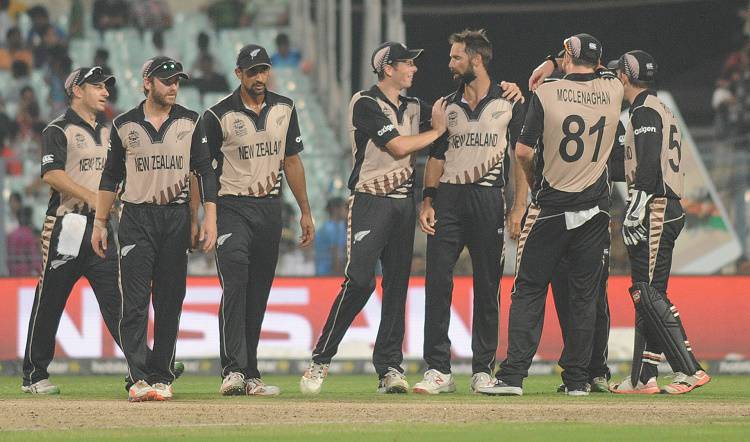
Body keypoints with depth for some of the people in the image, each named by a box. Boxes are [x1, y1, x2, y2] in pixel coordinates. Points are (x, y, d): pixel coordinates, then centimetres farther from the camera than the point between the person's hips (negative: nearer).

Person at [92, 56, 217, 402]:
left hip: (176, 218, 1)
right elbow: (111, 176, 11)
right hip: (136, 219, -1)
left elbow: (204, 171, 5)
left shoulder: (190, 123, 6)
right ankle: (138, 378, -14)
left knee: (170, 301, 2)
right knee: (134, 301, -10)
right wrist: (100, 223, 8)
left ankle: (162, 377, 8)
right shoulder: (124, 125, 5)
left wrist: (210, 218, -4)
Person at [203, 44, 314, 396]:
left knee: (258, 295, 7)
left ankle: (249, 375, 12)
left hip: (270, 209, 5)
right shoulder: (218, 116, -6)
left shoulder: (284, 109, 9)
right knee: (235, 286, -19)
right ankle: (234, 371, -26)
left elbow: (292, 161, 17)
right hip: (232, 208, -5)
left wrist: (305, 212, 15)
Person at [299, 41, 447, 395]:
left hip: (404, 203, 7)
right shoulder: (365, 104, -6)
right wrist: (437, 131, -2)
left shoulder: (414, 108, 17)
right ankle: (320, 360, -9)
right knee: (359, 281, -16)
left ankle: (389, 368, 5)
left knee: (397, 284, 3)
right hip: (371, 202, -7)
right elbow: (398, 146, -14)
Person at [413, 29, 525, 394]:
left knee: (487, 287, 1)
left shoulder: (509, 103, 4)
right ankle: (438, 371, -7)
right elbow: (436, 156, 15)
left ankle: (483, 370, 7)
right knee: (437, 282, -7)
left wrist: (519, 205, -8)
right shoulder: (448, 105, 15)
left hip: (488, 199, -3)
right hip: (448, 199, 3)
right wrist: (428, 201, 3)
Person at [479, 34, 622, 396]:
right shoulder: (613, 91, 0)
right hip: (595, 210, 3)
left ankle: (513, 375, -5)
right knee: (584, 295, 8)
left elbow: (522, 151, -8)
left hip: (549, 208, -3)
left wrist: (533, 183, 8)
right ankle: (577, 378, 8)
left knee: (529, 291, 2)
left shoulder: (546, 93, -9)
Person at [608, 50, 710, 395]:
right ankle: (643, 378, 11)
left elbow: (648, 166, -20)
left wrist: (634, 212, -22)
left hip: (654, 211, -10)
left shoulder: (645, 111, -9)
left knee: (649, 293, -13)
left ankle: (690, 370, -20)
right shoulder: (662, 110, 23)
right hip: (669, 210, 10)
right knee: (647, 294, 11)